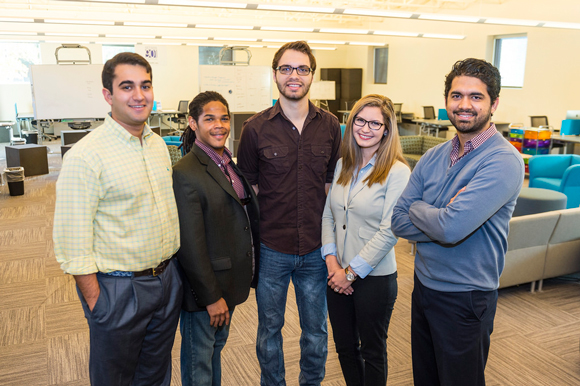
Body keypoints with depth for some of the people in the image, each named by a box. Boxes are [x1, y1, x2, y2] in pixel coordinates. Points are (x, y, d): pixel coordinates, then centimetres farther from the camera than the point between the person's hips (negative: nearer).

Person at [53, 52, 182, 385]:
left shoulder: (158, 144, 4)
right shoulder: (86, 156, -19)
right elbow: (73, 244, -18)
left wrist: (171, 267, 11)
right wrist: (96, 303, -16)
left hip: (167, 279, 6)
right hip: (119, 287, -6)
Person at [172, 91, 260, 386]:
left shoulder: (230, 165, 5)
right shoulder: (185, 174, -21)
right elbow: (191, 245, -22)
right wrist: (211, 297, -18)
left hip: (229, 282, 8)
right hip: (204, 288, -8)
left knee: (216, 348, 26)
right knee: (199, 362, 13)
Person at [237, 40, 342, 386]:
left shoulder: (330, 126, 0)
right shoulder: (256, 129, -5)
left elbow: (332, 183, 7)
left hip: (316, 249, 2)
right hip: (271, 249, -1)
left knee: (316, 329, 17)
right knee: (269, 328, 17)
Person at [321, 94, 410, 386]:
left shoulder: (397, 172, -14)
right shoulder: (342, 165, 5)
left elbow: (389, 232, -17)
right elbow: (327, 215, 7)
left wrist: (352, 271, -14)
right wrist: (331, 259, -6)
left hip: (375, 277, -5)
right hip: (338, 274, 5)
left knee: (372, 351, 15)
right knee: (344, 346, 20)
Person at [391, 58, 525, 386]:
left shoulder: (503, 161, -19)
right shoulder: (433, 157, 2)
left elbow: (451, 228, -31)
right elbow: (399, 222, -3)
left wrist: (417, 208, -12)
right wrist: (439, 217, -19)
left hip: (465, 299, -6)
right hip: (424, 286, 7)